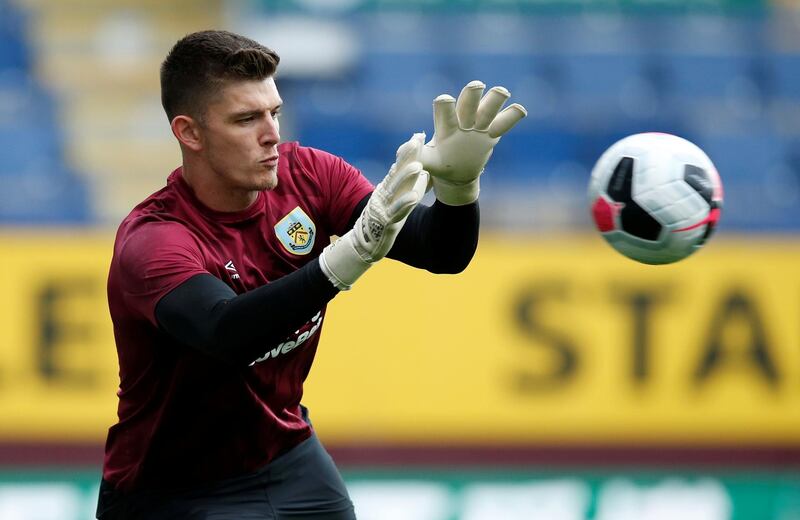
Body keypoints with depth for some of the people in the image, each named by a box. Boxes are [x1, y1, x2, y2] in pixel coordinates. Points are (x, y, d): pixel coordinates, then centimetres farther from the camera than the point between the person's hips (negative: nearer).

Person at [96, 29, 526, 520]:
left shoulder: (305, 175, -7)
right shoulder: (152, 240, -25)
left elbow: (442, 253, -11)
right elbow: (229, 333, -43)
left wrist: (457, 181, -33)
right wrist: (355, 250, -54)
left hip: (290, 459, 6)